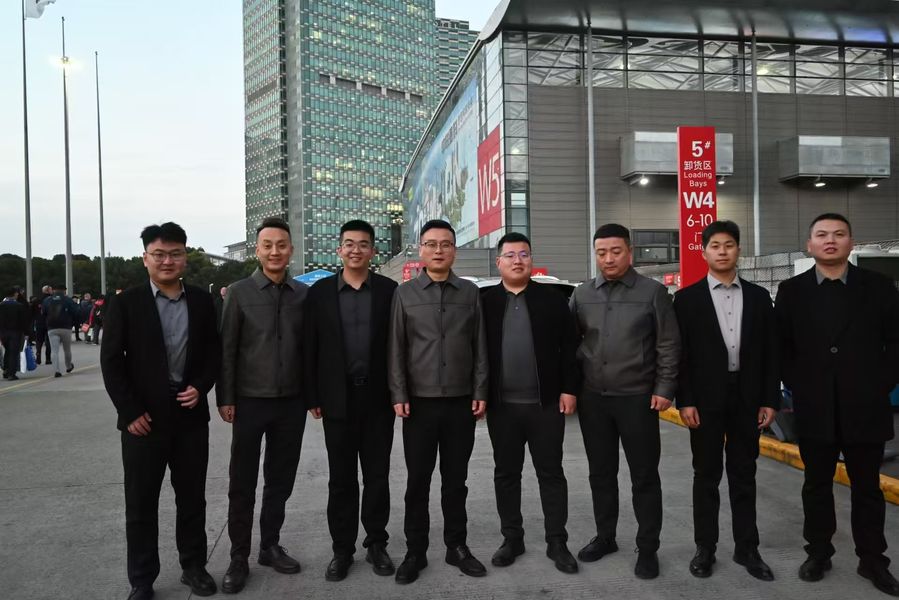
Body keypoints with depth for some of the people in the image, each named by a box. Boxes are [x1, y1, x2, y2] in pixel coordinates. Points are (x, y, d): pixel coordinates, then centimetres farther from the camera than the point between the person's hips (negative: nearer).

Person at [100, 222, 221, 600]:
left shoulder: (202, 301, 4)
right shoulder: (126, 303, -3)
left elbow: (214, 352, 9)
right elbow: (111, 361, -5)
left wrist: (201, 387, -8)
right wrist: (130, 412, -10)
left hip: (191, 415, 2)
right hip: (144, 419, -2)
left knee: (192, 498, 13)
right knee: (141, 504, 8)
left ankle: (193, 566, 29)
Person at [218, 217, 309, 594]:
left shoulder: (304, 294, 3)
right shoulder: (240, 292, -3)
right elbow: (226, 348, -3)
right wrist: (225, 398, -7)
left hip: (291, 403, 2)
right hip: (250, 401, -2)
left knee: (280, 480, 12)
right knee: (242, 483, 5)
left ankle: (270, 546, 28)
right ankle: (239, 557, 19)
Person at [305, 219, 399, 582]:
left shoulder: (389, 290, 1)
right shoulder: (320, 291, 2)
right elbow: (310, 347, 2)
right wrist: (312, 397, -1)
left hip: (378, 397, 0)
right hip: (337, 398, 0)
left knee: (377, 476, 9)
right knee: (341, 478, 9)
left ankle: (376, 543, 25)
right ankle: (342, 549, 22)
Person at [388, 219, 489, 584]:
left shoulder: (470, 292, 5)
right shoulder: (405, 293, 2)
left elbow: (480, 347, 6)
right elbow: (396, 348, 1)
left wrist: (480, 393, 1)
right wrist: (399, 396, -5)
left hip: (461, 402, 1)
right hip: (420, 402, -1)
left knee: (455, 479, 11)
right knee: (418, 481, 7)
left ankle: (456, 546, 25)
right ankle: (415, 551, 20)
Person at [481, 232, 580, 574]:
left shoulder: (553, 300, 3)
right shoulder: (485, 302, 4)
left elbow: (569, 348, 1)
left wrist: (569, 389, -5)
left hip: (546, 403, -1)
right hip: (501, 405, 1)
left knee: (551, 474, 7)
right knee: (506, 474, 11)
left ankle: (557, 543, 18)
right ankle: (512, 539, 24)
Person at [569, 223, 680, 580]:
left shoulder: (653, 292, -3)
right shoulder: (582, 294, 6)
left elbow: (669, 345, -3)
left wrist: (664, 388, -8)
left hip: (637, 398, -3)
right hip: (592, 398, 3)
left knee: (644, 476, 5)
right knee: (601, 473, 14)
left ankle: (647, 548, 19)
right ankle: (605, 537, 30)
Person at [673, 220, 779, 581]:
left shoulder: (758, 296, 7)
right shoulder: (687, 298, -1)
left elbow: (769, 352, 6)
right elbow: (681, 354, -4)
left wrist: (770, 400, 1)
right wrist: (685, 401, -10)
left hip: (747, 398, 2)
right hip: (706, 399, -2)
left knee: (744, 476, 11)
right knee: (706, 476, 7)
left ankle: (746, 548, 23)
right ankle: (705, 547, 19)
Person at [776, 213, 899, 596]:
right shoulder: (791, 291, 2)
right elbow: (781, 347, 6)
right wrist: (797, 387, -2)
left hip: (865, 408, 0)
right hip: (814, 409, 1)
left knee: (867, 488, 12)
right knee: (817, 485, 12)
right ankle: (818, 553, 27)